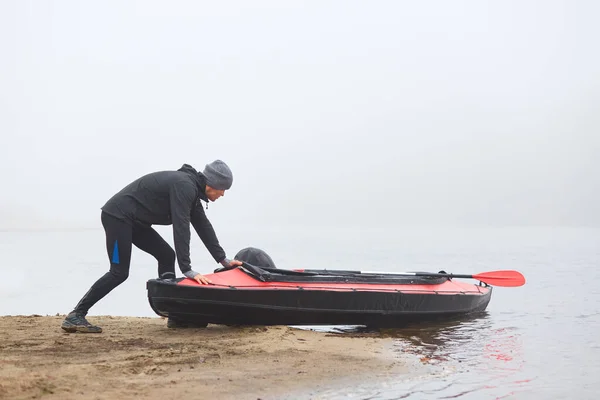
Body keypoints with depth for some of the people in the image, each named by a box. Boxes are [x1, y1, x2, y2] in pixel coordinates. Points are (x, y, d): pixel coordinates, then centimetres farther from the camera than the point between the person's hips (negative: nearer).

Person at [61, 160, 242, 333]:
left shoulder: (192, 188, 9)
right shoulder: (184, 186, -22)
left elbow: (204, 227, 17)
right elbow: (181, 228, -29)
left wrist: (223, 260, 18)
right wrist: (187, 270, -31)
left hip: (134, 220, 10)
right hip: (117, 216, -10)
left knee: (166, 255, 8)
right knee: (119, 273, -12)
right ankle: (75, 316, -11)